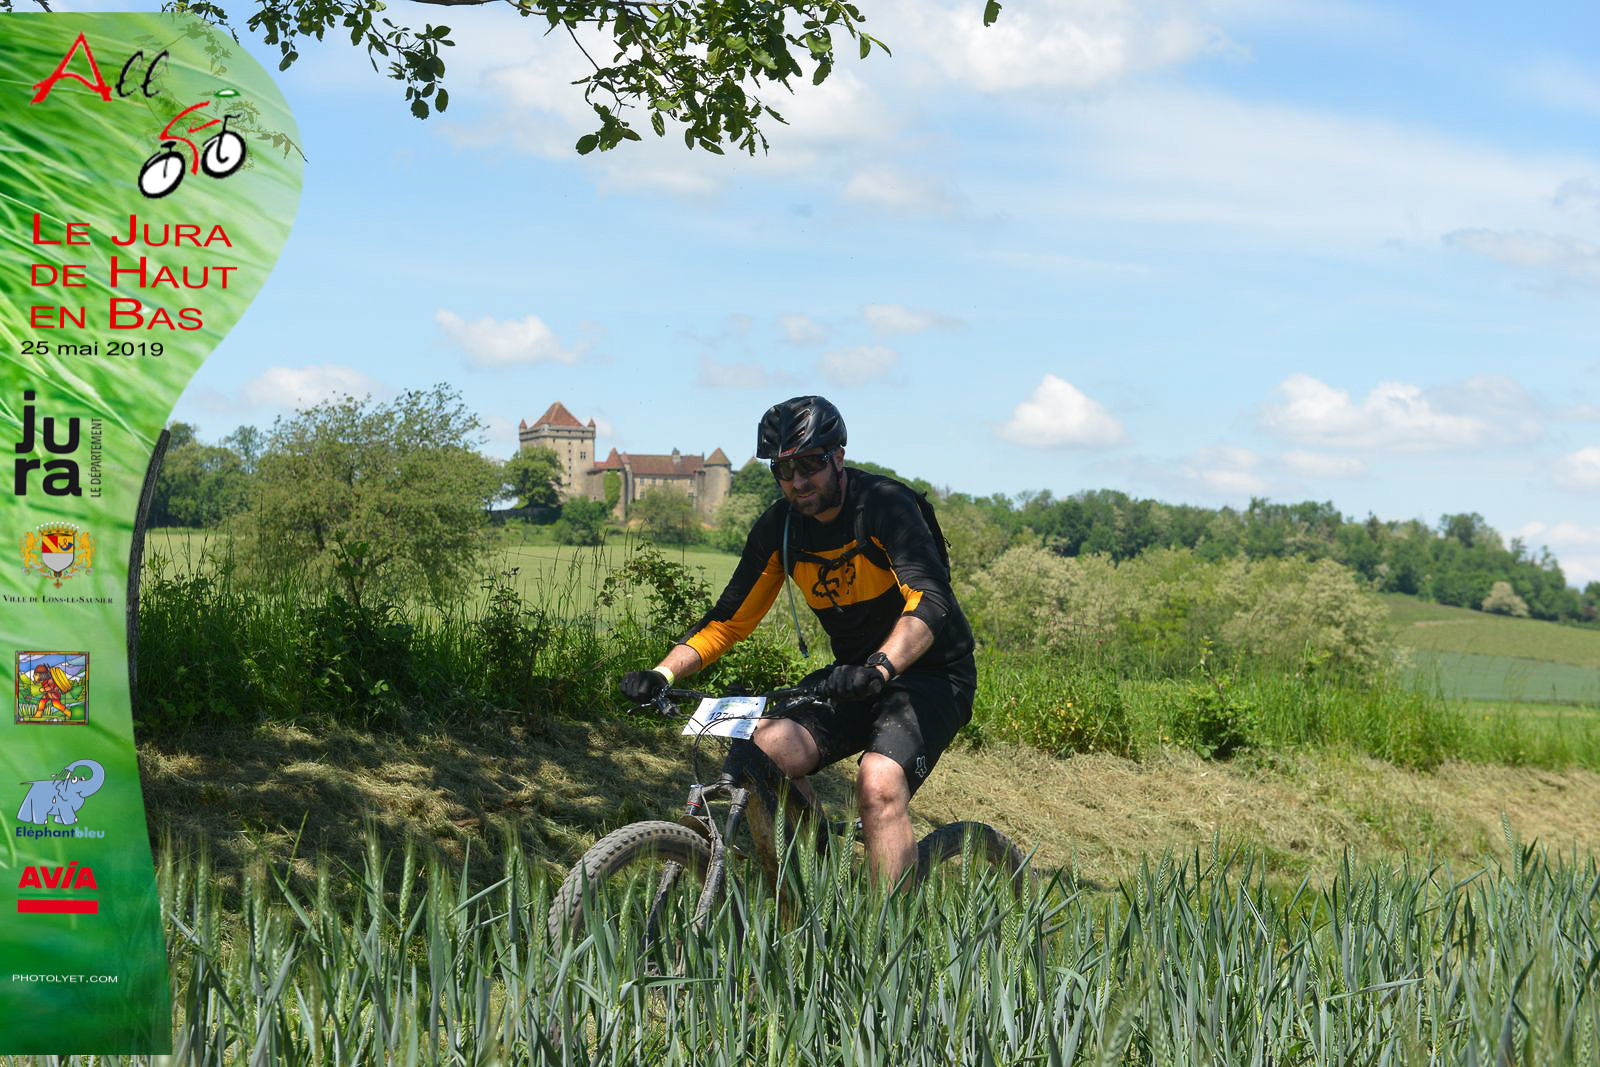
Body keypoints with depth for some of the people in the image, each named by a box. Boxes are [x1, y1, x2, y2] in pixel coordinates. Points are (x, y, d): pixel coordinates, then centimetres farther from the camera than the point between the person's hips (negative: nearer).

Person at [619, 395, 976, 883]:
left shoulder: (885, 505, -18)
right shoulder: (778, 528, -1)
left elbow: (930, 600, -33)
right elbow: (729, 619, 3)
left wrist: (879, 668, -50)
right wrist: (662, 673, -15)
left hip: (931, 674, -6)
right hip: (853, 676, 6)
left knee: (879, 784, -31)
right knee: (770, 747, -21)